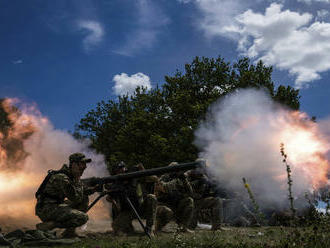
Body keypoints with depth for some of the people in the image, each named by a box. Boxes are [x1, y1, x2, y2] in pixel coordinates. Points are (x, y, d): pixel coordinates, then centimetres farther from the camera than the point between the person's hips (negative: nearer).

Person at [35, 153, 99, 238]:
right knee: (83, 218, -21)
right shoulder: (61, 177, -21)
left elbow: (83, 190, 21)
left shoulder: (73, 176, 9)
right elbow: (76, 198, -21)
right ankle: (46, 225, -13)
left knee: (84, 199, 10)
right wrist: (77, 181, -9)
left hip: (56, 206, 10)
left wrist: (94, 189, 0)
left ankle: (70, 231, 7)